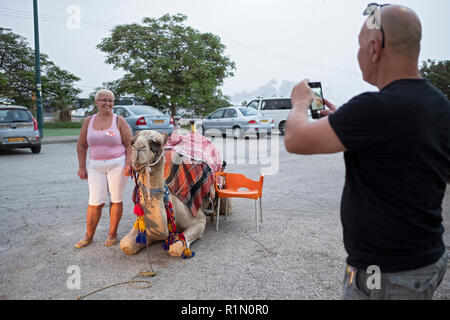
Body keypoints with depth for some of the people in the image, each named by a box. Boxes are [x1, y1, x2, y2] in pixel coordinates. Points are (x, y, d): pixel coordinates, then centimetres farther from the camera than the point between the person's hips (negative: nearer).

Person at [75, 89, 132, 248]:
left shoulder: (119, 121, 0)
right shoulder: (89, 121, 8)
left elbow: (129, 144, -3)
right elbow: (81, 146, 12)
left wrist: (128, 164, -14)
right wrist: (82, 167, 7)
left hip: (117, 165, -2)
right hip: (95, 166, 2)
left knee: (116, 200, 4)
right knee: (95, 202, 0)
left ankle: (112, 234, 18)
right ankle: (88, 236, 15)